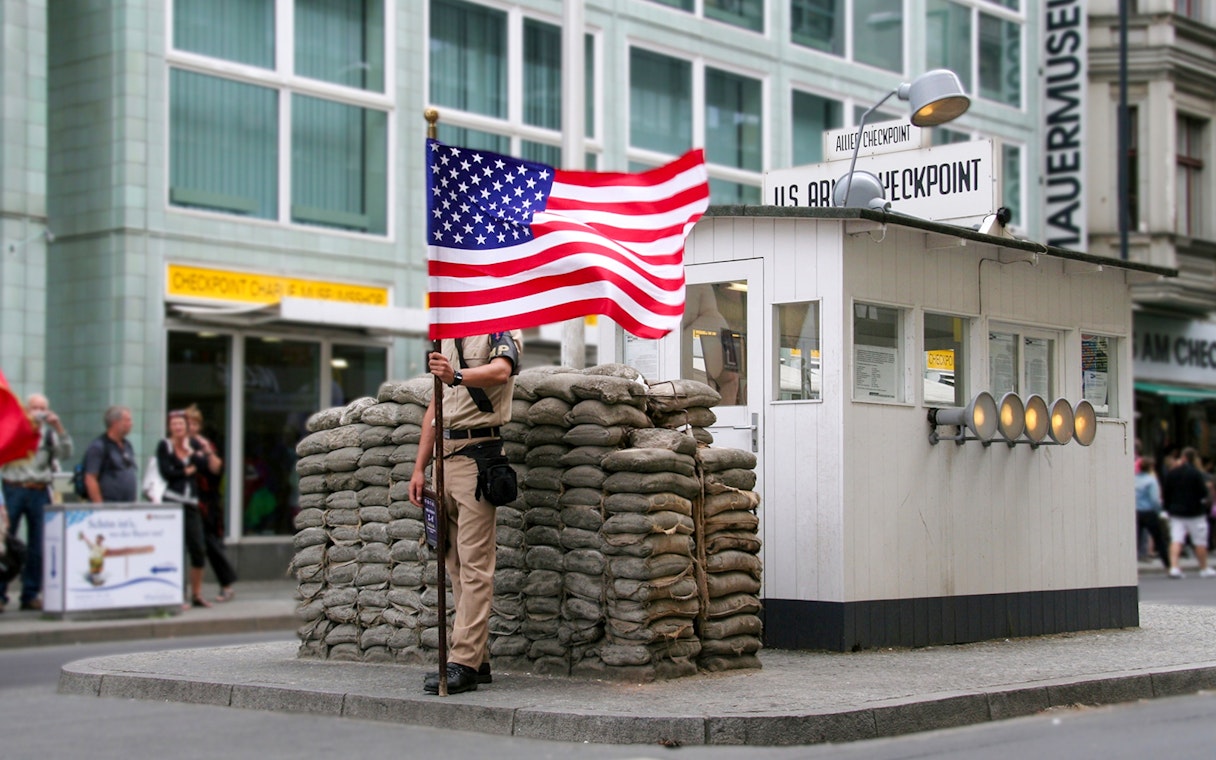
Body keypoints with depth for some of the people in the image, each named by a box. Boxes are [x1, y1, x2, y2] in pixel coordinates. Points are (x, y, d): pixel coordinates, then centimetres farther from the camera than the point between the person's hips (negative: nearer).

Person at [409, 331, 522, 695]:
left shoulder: (501, 329, -2)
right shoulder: (446, 338, 21)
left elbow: (500, 371, -24)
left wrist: (457, 375, -43)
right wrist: (419, 468, 15)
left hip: (478, 454, -8)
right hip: (444, 455, 8)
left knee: (474, 565, -10)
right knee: (456, 563, 7)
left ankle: (463, 663, -13)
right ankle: (477, 660, 12)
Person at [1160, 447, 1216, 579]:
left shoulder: (1171, 473, 2)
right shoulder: (1196, 473, -12)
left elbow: (1165, 494, 7)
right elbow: (1204, 493, -12)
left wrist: (1169, 508, 18)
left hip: (1176, 512, 3)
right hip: (1195, 513, -3)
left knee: (1176, 540, -1)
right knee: (1200, 542, 8)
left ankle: (1174, 567, -15)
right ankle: (1204, 569, 16)